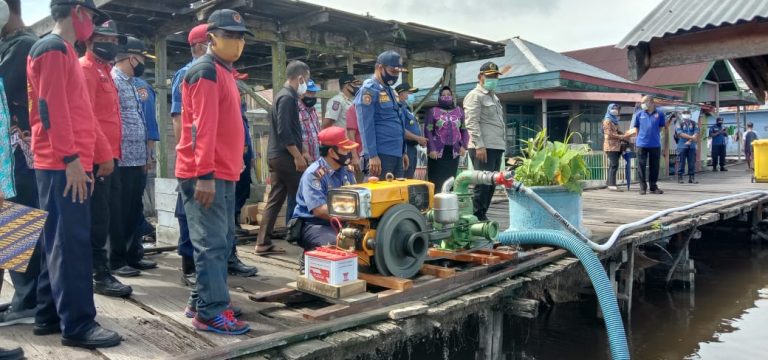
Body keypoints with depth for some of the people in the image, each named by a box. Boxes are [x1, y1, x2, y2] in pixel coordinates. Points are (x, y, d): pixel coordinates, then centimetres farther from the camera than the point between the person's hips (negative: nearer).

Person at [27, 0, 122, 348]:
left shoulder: (62, 51, 22)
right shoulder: (54, 48, -8)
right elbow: (51, 106, -17)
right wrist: (70, 158, -20)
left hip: (63, 164, 10)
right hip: (63, 165, -10)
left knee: (57, 241, 12)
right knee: (72, 242, -9)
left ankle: (49, 315, 20)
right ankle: (78, 324, -4)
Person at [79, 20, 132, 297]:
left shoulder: (104, 71, 21)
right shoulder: (86, 69, -9)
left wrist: (111, 153, 16)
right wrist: (104, 155, -22)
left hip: (108, 156, 10)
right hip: (97, 158, -10)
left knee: (106, 216, 15)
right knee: (98, 218, -5)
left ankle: (97, 268, 25)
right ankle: (100, 276, 1)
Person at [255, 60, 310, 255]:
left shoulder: (284, 95, 17)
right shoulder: (287, 97, -14)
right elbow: (284, 131, -21)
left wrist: (300, 152, 24)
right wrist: (298, 156, -18)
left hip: (276, 156, 10)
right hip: (285, 157, -10)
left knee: (275, 200, 9)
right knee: (297, 198, 0)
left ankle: (263, 243, 10)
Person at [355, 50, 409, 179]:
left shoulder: (389, 90, 19)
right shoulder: (369, 90, -8)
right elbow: (366, 126, -15)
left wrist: (403, 152, 19)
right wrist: (372, 155, -21)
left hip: (396, 154, 9)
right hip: (381, 155, -9)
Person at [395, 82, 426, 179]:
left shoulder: (407, 109, 21)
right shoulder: (399, 108, -12)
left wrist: (420, 140, 11)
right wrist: (417, 138, -19)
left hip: (412, 147, 11)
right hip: (405, 147, -11)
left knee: (410, 177, 13)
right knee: (405, 178, -11)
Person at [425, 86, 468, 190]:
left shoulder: (459, 111, 14)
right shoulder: (433, 111, 5)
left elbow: (464, 130, 14)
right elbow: (428, 131, -2)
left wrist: (464, 146, 0)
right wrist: (431, 149, -13)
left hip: (454, 152, 3)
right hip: (437, 152, -3)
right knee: (436, 181, -5)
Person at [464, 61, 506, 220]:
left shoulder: (494, 97, 24)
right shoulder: (475, 96, -4)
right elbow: (472, 123, -14)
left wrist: (502, 144, 18)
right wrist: (479, 146, -21)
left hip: (497, 147, 9)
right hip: (484, 148, -9)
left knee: (491, 184, 10)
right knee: (483, 184, -10)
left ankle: (482, 215, 18)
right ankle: (477, 217, -5)